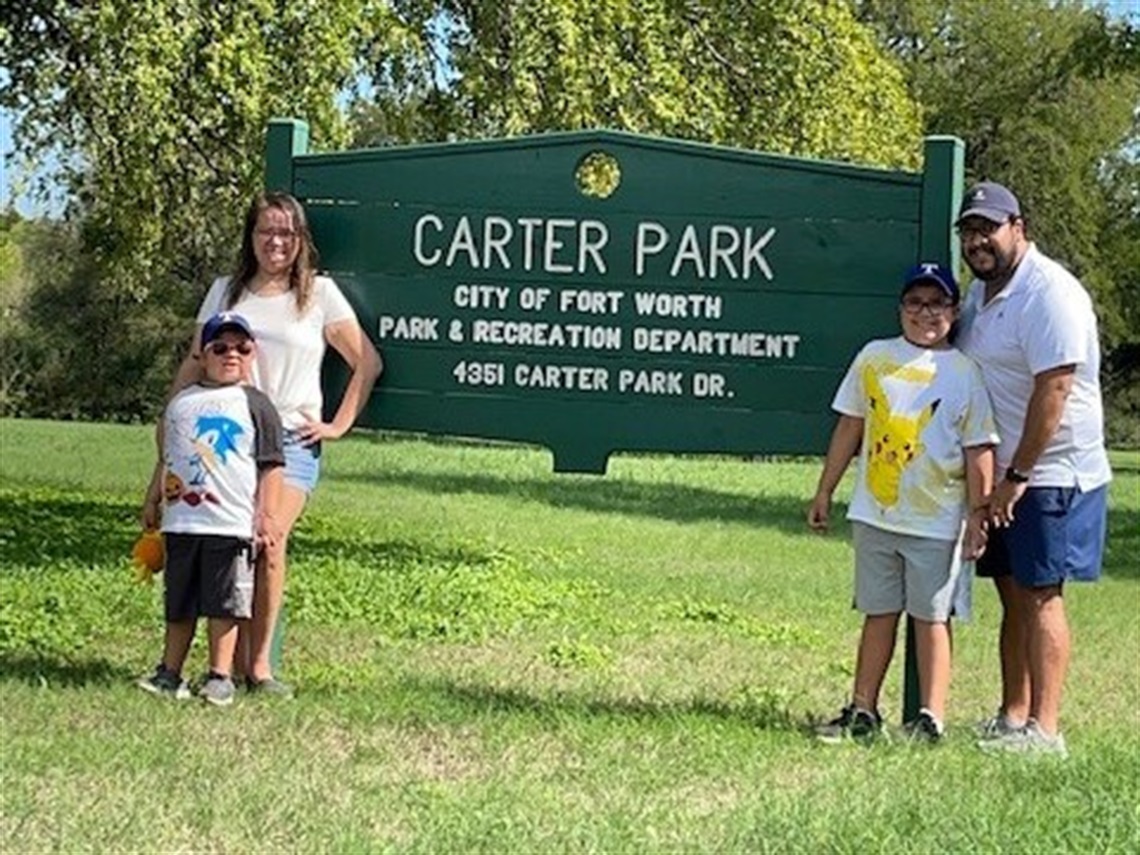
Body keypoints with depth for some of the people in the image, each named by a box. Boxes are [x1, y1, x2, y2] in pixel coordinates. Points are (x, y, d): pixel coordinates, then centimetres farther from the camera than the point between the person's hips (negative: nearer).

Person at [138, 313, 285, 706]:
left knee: (224, 603, -2)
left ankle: (220, 677, 5)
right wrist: (153, 501, 20)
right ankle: (169, 673, 16)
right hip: (181, 522, 4)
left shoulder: (256, 405, 3)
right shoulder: (181, 402, 14)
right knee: (179, 603, 9)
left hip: (232, 525, -4)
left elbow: (271, 466, 0)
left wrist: (266, 515, -6)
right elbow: (165, 458, 23)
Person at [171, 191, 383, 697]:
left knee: (268, 541, -17)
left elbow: (367, 362, 9)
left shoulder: (319, 293, 8)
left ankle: (259, 664, -9)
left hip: (291, 438, -2)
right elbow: (194, 364, 19)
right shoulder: (226, 291, 15)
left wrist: (339, 425, 4)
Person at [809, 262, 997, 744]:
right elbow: (850, 427, 13)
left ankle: (931, 718, 7)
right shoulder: (874, 358, 7)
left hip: (937, 521, -3)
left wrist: (978, 514, -8)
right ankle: (863, 711, 17)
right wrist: (825, 492, 14)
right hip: (874, 514, 3)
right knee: (878, 613, 11)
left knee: (931, 617, 2)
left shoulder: (965, 373, -2)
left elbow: (978, 450, -3)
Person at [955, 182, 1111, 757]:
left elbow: (1053, 390, -22)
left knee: (1040, 595, -8)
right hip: (1001, 473, 8)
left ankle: (1043, 728, -5)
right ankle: (1012, 717, 17)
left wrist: (1017, 476, -19)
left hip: (1053, 474, -8)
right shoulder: (981, 289, 13)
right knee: (1012, 596, 11)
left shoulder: (1050, 293, -17)